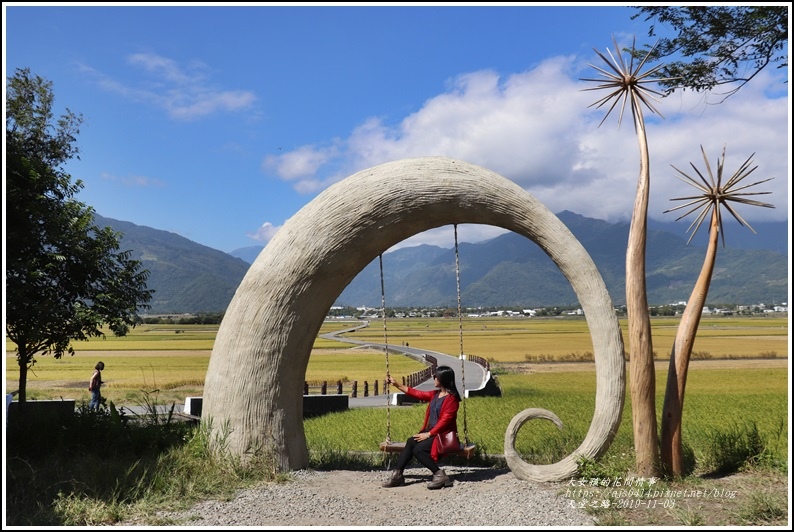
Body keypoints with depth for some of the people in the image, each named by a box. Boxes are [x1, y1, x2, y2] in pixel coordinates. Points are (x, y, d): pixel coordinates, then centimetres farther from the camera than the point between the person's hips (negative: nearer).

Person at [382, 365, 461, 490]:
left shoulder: (452, 398, -12)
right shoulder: (435, 394, 13)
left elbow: (445, 420, -19)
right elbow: (416, 393, 18)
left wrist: (428, 434, -20)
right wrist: (396, 384, 19)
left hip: (443, 434, -8)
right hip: (431, 431, 8)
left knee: (418, 449, -25)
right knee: (411, 442, -16)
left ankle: (440, 475, -17)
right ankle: (397, 475, -16)